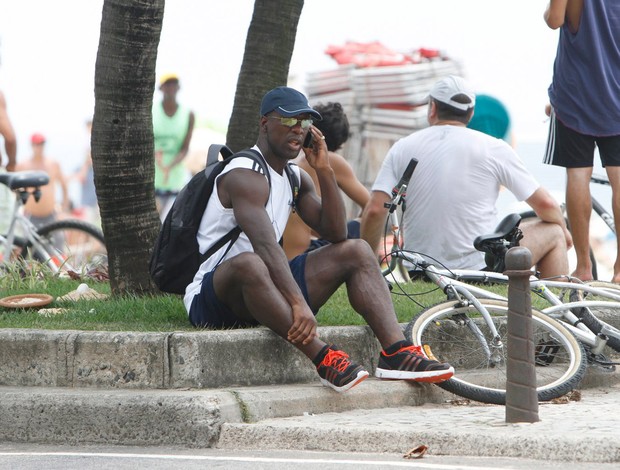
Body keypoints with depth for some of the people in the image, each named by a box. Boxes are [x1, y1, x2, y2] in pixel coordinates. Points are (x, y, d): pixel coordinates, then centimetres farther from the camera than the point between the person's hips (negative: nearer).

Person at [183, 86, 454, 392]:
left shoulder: (296, 178, 14)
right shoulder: (245, 176, -17)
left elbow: (336, 234, 5)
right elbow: (265, 246, -32)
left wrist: (324, 171, -4)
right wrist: (299, 303, -44)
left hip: (262, 289, 9)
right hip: (210, 304, -9)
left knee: (356, 252, 1)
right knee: (249, 264, -43)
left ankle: (396, 352, -20)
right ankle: (323, 358, -46)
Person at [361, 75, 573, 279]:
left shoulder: (402, 148, 1)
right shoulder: (493, 148, -4)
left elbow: (375, 210, -8)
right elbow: (545, 204, 1)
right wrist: (563, 231, 23)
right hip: (480, 268, -4)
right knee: (553, 232, 20)